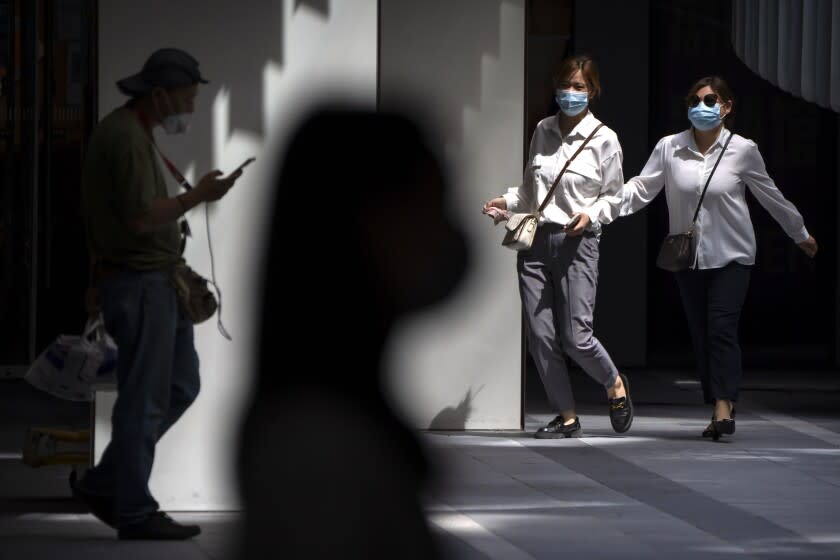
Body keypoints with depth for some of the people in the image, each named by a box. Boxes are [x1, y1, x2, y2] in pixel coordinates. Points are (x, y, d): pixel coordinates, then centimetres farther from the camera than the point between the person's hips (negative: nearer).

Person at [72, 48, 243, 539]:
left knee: (180, 387, 14)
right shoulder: (128, 137, -18)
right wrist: (199, 195, -16)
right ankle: (136, 513, 4)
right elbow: (141, 218, -24)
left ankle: (103, 484, 17)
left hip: (155, 283, 10)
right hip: (141, 286, -10)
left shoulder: (129, 129, 15)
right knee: (144, 401, -4)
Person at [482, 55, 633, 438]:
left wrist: (591, 215, -16)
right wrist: (507, 201, 3)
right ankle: (567, 416, 11)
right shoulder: (543, 131, 11)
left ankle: (615, 385, 19)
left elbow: (613, 197, 3)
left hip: (577, 242, -5)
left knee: (576, 337, -10)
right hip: (535, 240, 5)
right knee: (541, 336, 0)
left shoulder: (603, 139, -2)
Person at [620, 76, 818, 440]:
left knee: (721, 328, -15)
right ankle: (719, 410, 11)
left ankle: (724, 405, -19)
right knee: (700, 333, 4)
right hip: (687, 256, 3)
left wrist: (801, 234, 19)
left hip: (731, 256, -3)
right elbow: (640, 190, -3)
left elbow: (770, 196, 9)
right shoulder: (669, 149, -2)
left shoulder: (742, 150, -4)